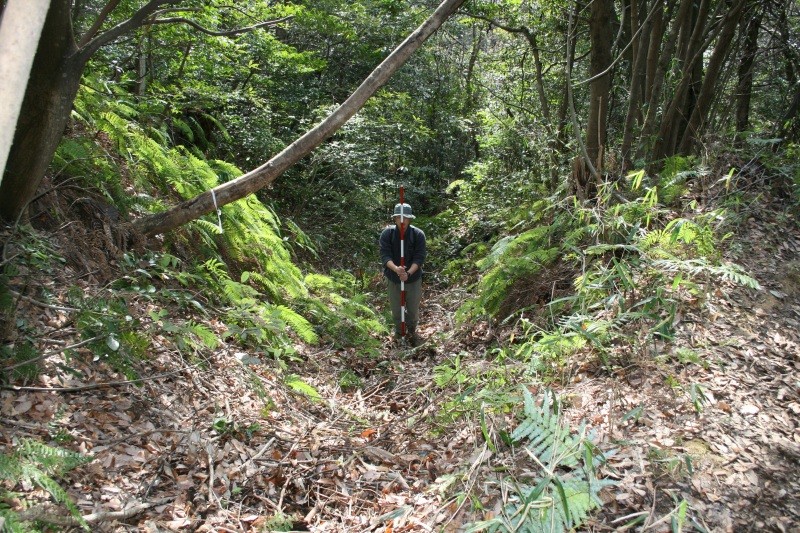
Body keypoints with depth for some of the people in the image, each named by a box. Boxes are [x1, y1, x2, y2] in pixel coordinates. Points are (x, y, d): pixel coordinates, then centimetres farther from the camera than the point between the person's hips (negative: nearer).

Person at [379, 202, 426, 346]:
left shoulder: (418, 234, -15)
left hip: (414, 278, 0)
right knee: (396, 309, 15)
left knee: (413, 309, 14)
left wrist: (409, 272, -34)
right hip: (393, 278, 0)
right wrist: (395, 268, -40)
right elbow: (385, 255, -21)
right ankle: (398, 331, 40)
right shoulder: (387, 233, -14)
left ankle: (412, 332, 39)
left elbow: (420, 257, -18)